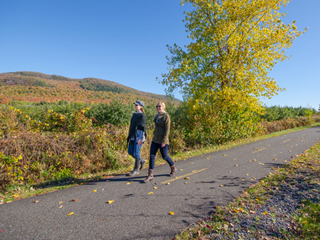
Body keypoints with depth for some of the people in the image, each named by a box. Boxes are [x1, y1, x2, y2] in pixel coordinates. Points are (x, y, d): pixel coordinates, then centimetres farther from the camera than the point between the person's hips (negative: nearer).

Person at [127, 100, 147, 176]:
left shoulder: (142, 115, -10)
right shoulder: (134, 114, 14)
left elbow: (143, 127, -16)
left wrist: (141, 138, -21)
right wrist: (129, 135, 19)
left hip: (139, 135, -8)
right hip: (133, 135, 8)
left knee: (136, 152, -4)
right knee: (130, 151, 9)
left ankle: (136, 169, 12)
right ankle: (141, 160, 30)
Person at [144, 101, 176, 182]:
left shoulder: (166, 116, -11)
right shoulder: (157, 116, 12)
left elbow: (167, 129, -16)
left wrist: (164, 141, -22)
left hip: (163, 139, -7)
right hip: (155, 139, 7)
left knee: (164, 156, 8)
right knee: (152, 156, -2)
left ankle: (173, 168, 36)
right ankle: (150, 175, 3)